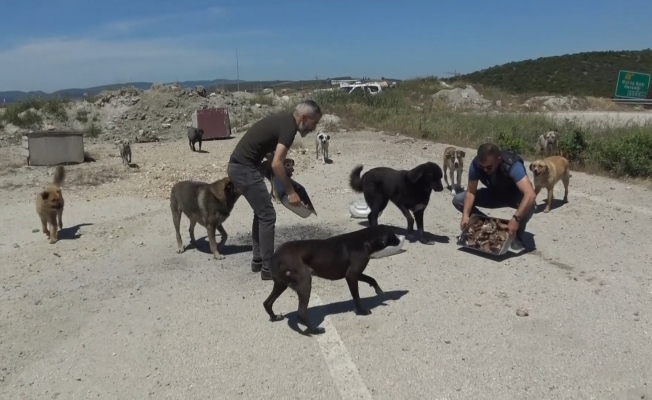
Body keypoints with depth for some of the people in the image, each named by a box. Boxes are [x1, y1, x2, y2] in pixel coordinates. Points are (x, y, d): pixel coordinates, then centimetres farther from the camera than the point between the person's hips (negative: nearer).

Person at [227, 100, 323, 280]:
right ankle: (268, 268, 4)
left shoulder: (283, 120, 14)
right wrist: (290, 192, -17)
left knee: (261, 213, 18)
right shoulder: (289, 127, -15)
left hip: (239, 166, 10)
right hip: (245, 169, -10)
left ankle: (258, 260, 26)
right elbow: (276, 164, -24)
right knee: (267, 215, -3)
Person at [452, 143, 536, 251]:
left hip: (514, 196, -4)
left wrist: (515, 219, -57)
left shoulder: (512, 165, -39)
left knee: (529, 205, -40)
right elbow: (470, 191, -17)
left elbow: (531, 195, -48)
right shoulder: (476, 164, -27)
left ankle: (518, 236, -9)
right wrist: (465, 215, -31)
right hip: (495, 194, 4)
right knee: (458, 200, -13)